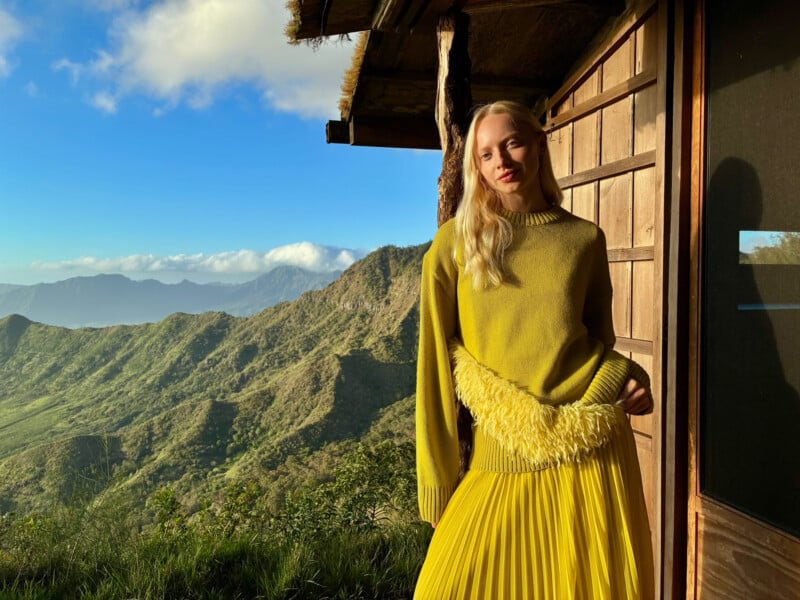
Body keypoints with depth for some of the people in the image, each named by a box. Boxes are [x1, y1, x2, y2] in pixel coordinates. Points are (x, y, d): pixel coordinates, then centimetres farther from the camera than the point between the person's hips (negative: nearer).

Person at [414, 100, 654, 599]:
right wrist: (437, 483, -3)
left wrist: (617, 376, -7)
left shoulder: (585, 238, 6)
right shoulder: (455, 243, 0)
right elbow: (438, 363, -2)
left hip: (590, 451, 1)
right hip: (502, 458, -1)